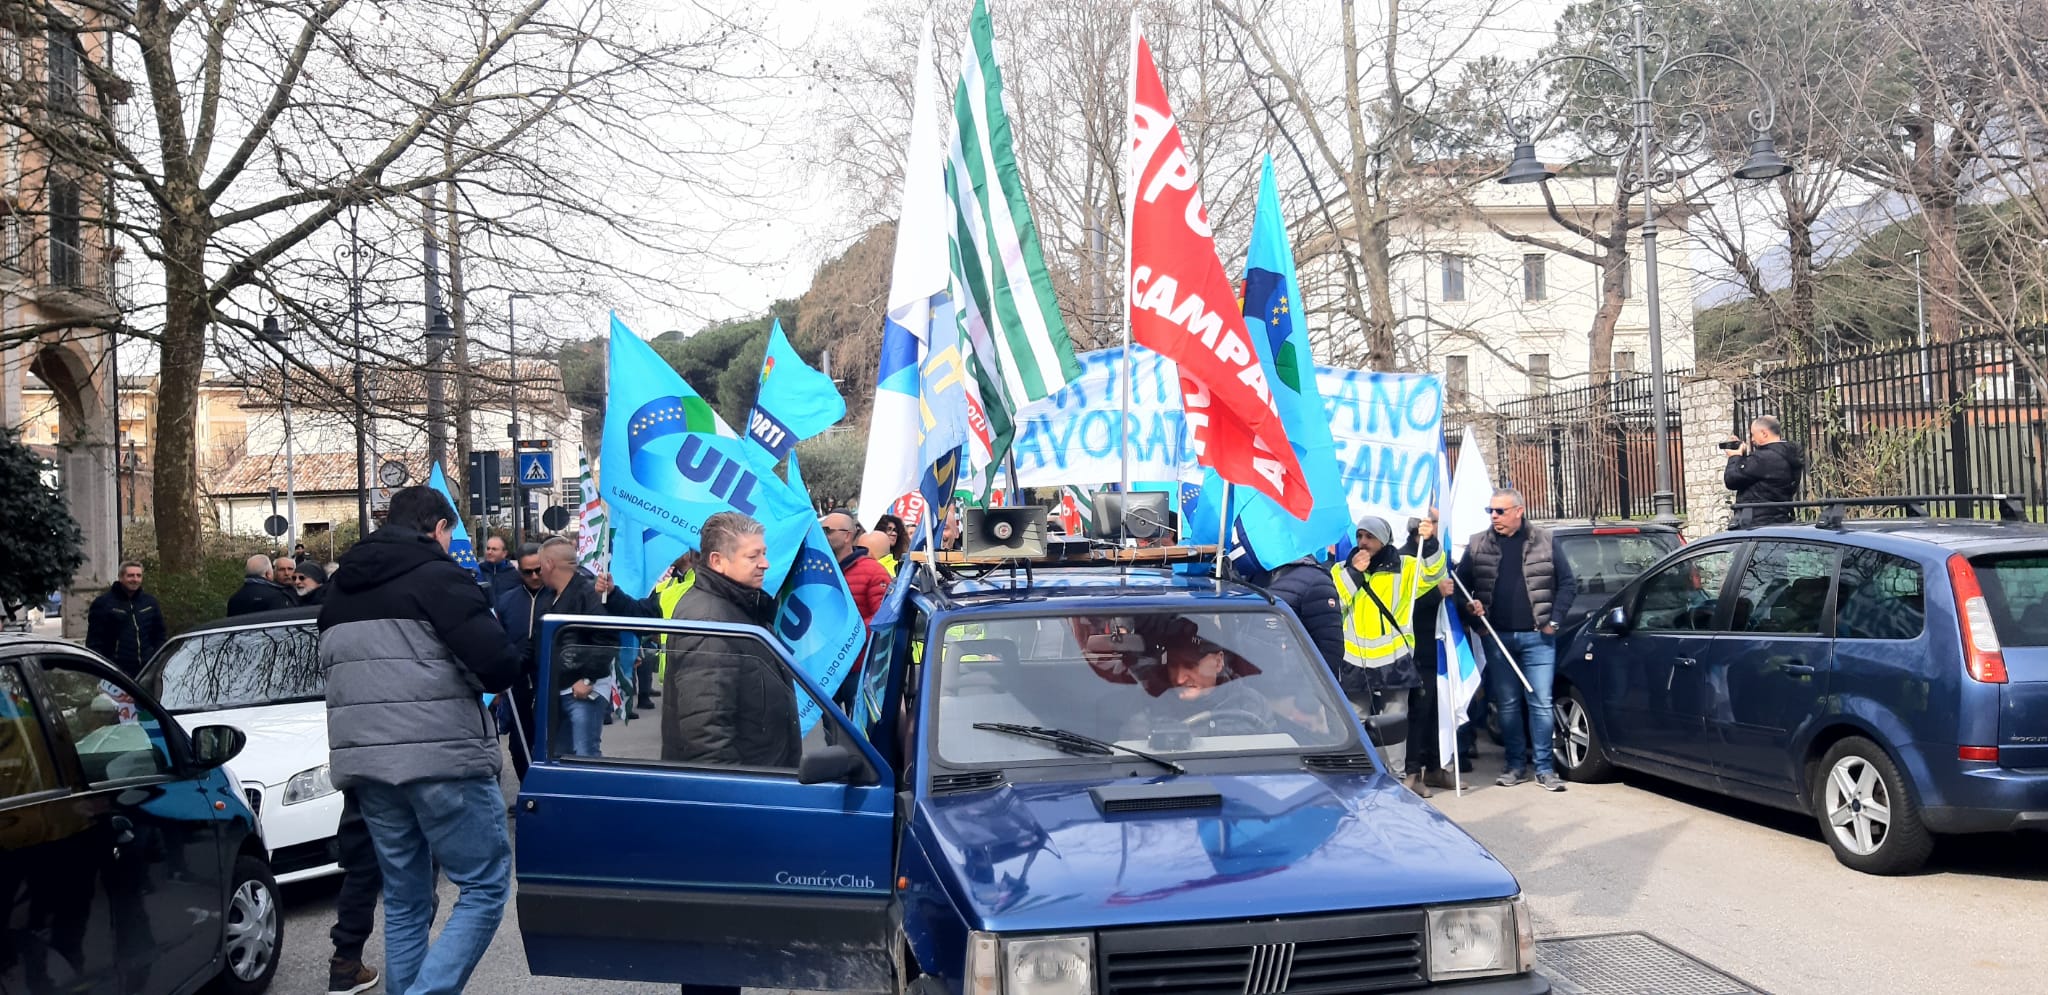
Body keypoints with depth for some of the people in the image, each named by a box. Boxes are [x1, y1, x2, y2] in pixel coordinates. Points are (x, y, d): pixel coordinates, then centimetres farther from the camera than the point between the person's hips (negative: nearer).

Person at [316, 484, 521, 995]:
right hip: (442, 757, -7)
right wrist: (493, 680, 6)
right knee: (486, 886, -1)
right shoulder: (438, 575, -7)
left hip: (365, 760, 7)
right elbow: (499, 664, -15)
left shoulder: (341, 588, 17)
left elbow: (336, 668, 24)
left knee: (404, 899, 13)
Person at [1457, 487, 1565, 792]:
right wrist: (1470, 606, -7)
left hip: (1536, 637, -2)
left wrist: (1553, 621, -3)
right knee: (1507, 704, 8)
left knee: (1540, 703, -2)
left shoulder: (1544, 541, 1)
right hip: (1496, 638, 2)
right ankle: (1516, 765, 17)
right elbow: (1461, 584, 12)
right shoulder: (1477, 545, 6)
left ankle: (1545, 768, 5)